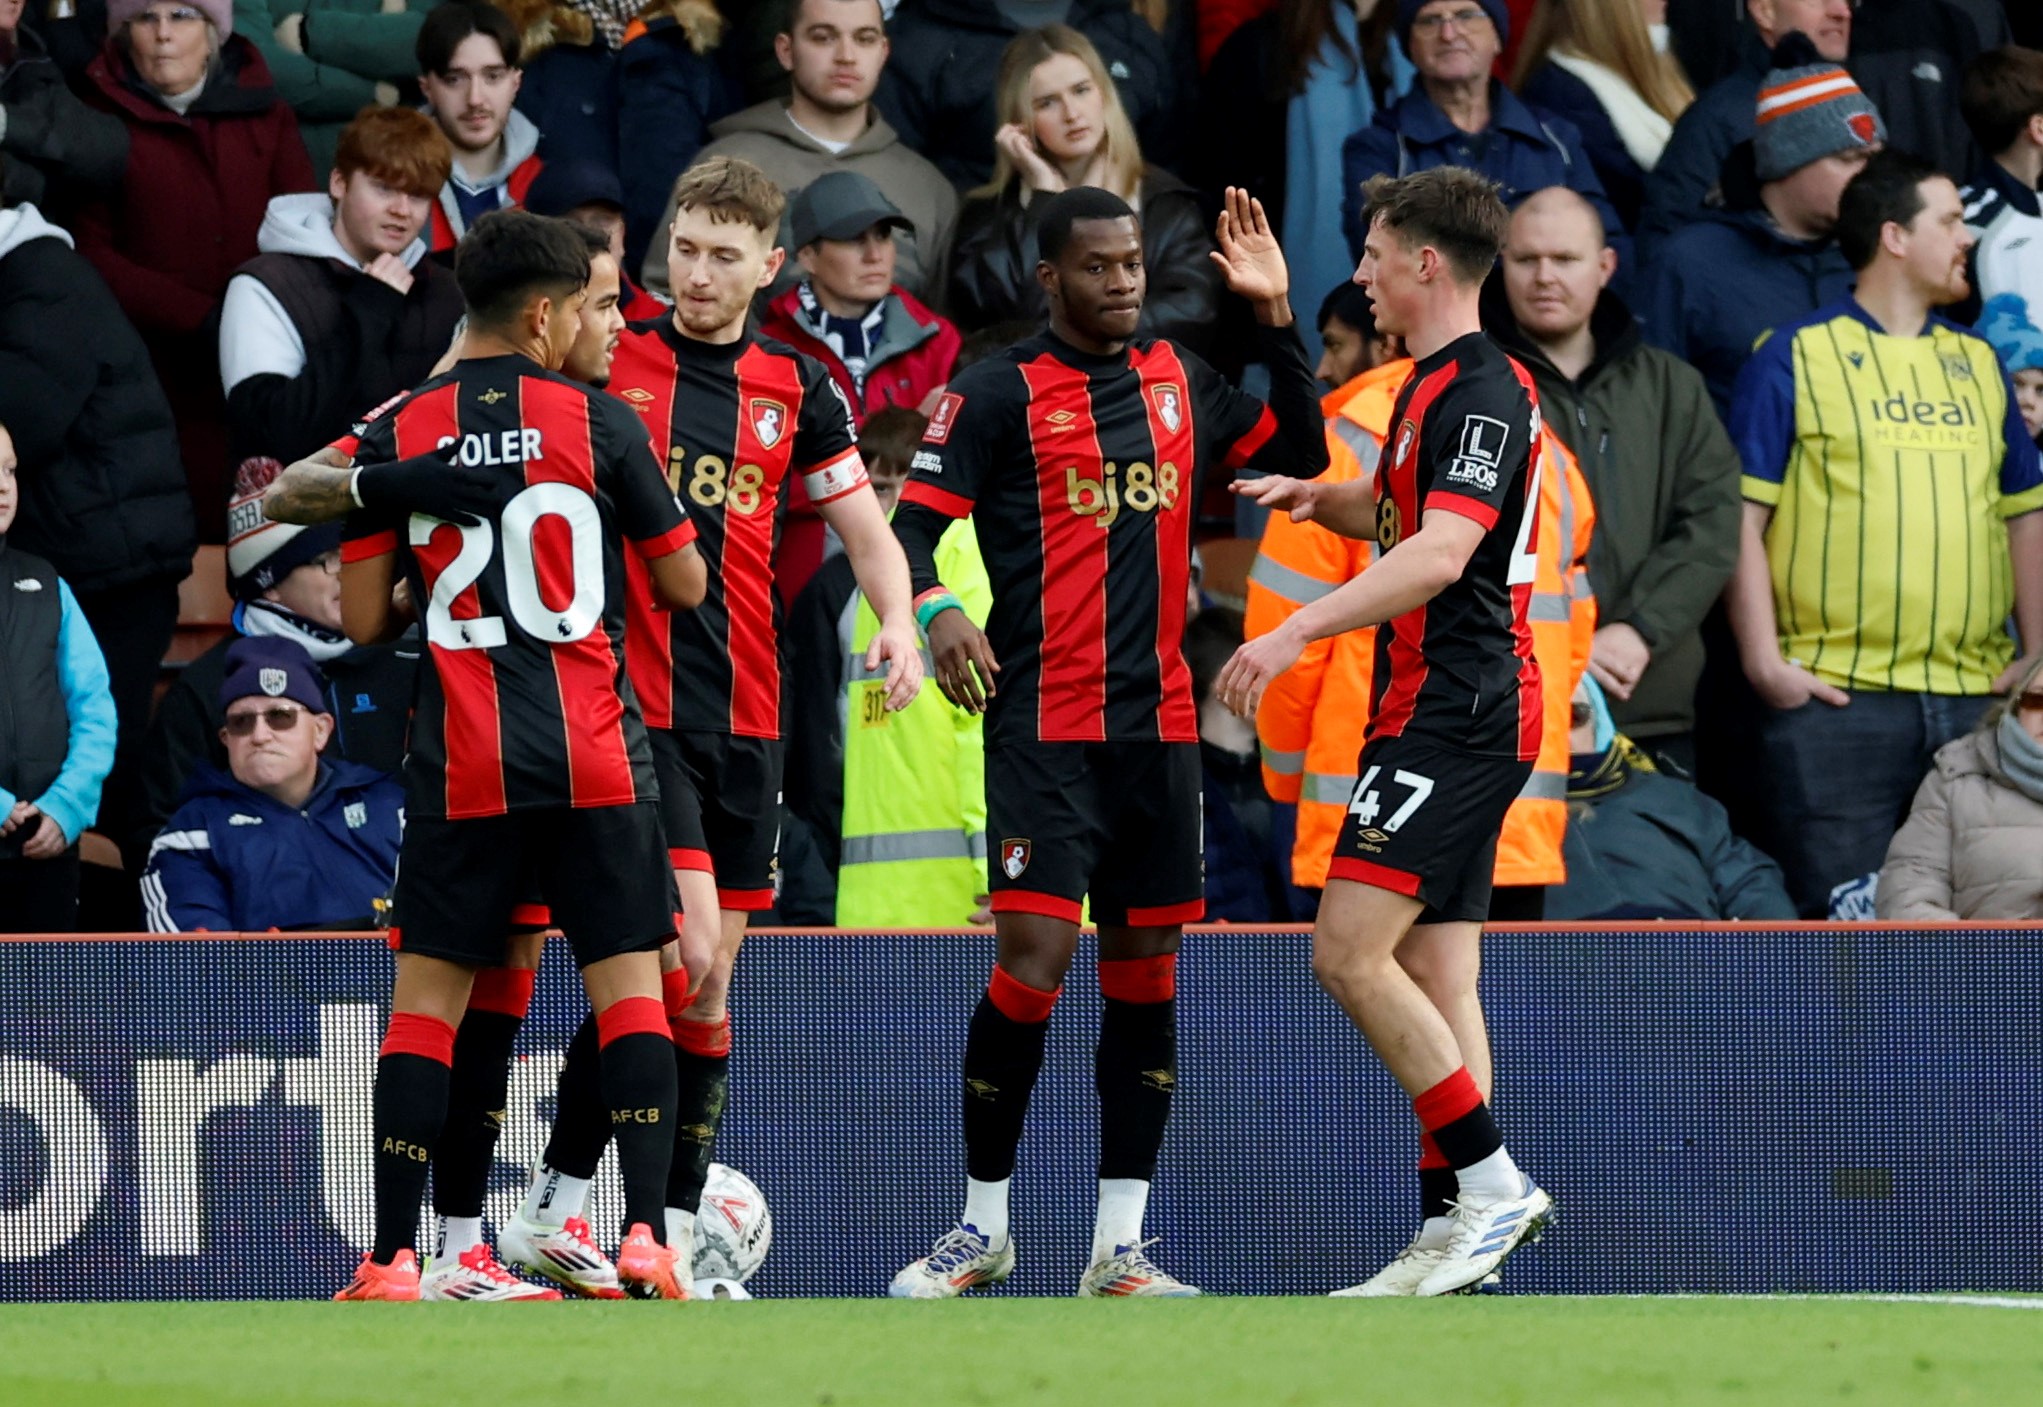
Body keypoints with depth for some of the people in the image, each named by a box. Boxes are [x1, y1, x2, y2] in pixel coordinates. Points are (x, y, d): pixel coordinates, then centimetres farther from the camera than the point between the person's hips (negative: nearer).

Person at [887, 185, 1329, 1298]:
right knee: (1031, 963, -12)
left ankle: (1118, 1249, 9)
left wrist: (1277, 319, 8)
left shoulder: (1177, 381, 12)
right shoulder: (1000, 392, -4)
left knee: (1146, 976, 5)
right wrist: (936, 610, -27)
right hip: (1043, 725, -5)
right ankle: (983, 1227, 2)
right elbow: (911, 523, -7)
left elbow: (1301, 450, 20)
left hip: (1158, 726, 5)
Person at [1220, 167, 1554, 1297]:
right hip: (1431, 716, 11)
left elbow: (1440, 555, -28)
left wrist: (1293, 633, -34)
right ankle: (1457, 1229, 7)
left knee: (1350, 951, -15)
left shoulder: (1481, 391, -15)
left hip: (1457, 721, -11)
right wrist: (1320, 498, 15)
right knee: (1433, 977, 8)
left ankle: (1492, 1182, -13)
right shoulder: (1432, 385, 17)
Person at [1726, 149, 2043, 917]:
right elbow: (1742, 516, -3)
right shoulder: (1795, 357, 2)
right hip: (1837, 697, -5)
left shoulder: (1977, 363, 18)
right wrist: (1764, 659, -11)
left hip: (1975, 700, 5)